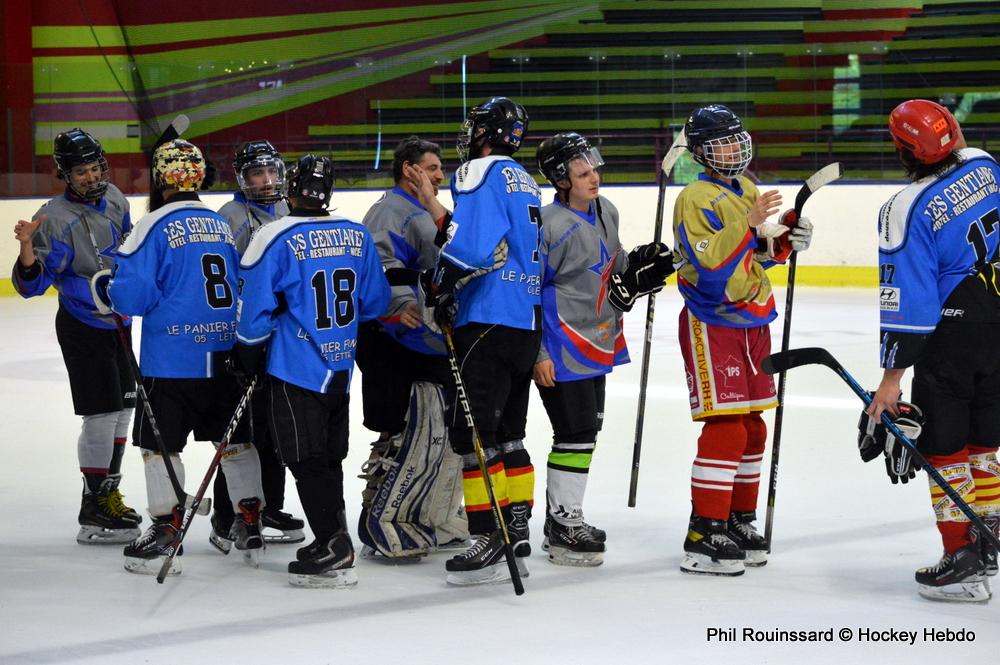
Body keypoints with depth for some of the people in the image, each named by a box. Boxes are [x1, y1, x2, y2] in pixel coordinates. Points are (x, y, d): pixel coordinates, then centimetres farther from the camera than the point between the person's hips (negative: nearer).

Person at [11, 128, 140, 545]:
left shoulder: (113, 199, 2)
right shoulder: (56, 218, -20)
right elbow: (31, 284, -23)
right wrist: (27, 250, -41)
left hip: (117, 322, 8)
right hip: (82, 327, -8)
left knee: (122, 410, 15)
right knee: (102, 416, -10)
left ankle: (108, 495, 29)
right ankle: (94, 514, -3)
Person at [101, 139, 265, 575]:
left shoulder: (155, 226, -10)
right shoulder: (224, 226, 9)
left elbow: (134, 293, -14)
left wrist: (104, 288, 6)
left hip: (172, 361, -5)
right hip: (227, 355, 6)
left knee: (160, 443, 2)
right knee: (235, 439, 15)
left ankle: (165, 533, -1)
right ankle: (250, 527, 19)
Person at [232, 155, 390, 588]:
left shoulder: (276, 239, -13)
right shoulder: (358, 236, 3)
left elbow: (255, 308, -10)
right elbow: (376, 302, 11)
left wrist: (247, 356, 4)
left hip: (296, 367, -6)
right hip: (341, 368, 6)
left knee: (307, 459, -3)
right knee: (329, 456, 17)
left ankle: (334, 550, -9)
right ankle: (333, 541, 24)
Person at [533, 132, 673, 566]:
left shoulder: (606, 212, 6)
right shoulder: (551, 226, -21)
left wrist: (641, 266, 1)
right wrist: (536, 354, -18)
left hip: (597, 343, 9)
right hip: (561, 348, -9)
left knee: (587, 429, 16)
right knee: (575, 433, -7)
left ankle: (564, 514, 29)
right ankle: (562, 529, 2)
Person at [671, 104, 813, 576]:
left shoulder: (747, 192, 12)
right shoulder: (696, 199, -15)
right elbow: (708, 268, -25)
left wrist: (785, 241, 1)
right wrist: (747, 223, -30)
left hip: (752, 321, 9)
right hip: (711, 324, -9)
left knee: (752, 428, 13)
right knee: (726, 428, -13)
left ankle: (739, 520, 25)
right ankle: (703, 536, -11)